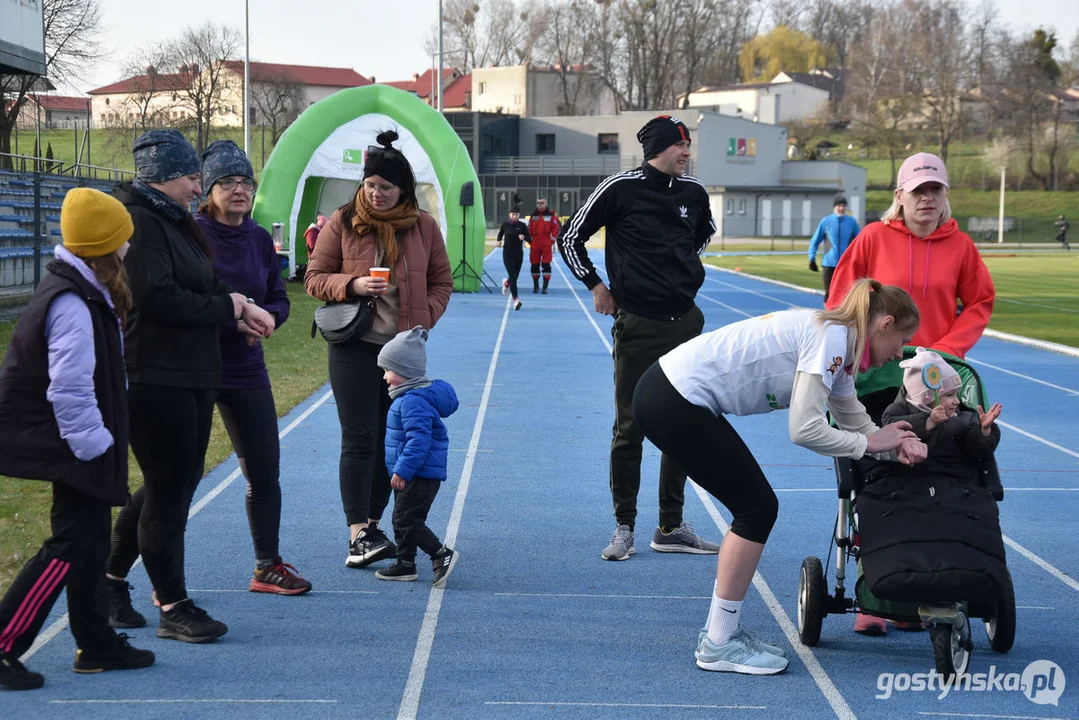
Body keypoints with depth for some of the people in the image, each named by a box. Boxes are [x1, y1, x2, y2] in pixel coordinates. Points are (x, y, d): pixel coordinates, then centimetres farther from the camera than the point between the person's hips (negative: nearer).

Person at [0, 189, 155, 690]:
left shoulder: (82, 291, 10)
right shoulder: (73, 304, -23)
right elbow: (69, 387, -26)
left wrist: (97, 438, 18)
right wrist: (92, 443, -18)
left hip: (76, 442, 11)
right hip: (68, 445, -11)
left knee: (91, 538, 15)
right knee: (71, 545, -8)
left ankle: (96, 644, 25)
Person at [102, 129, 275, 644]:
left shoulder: (176, 223, 17)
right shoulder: (138, 222, -14)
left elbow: (208, 284, 17)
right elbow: (158, 296, -22)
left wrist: (241, 308, -3)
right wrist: (227, 308, -11)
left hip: (192, 376, 10)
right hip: (153, 377, -10)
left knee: (177, 483, 16)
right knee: (169, 489, -3)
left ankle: (110, 578, 29)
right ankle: (173, 609, 8)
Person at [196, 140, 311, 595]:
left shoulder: (260, 240, 6)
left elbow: (279, 298, 12)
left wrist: (266, 317, -11)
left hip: (247, 370, 5)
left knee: (264, 472, 10)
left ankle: (268, 566, 25)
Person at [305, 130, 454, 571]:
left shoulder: (423, 226, 4)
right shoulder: (343, 223, -1)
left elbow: (441, 282, 12)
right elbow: (314, 278, 2)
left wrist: (425, 320, -4)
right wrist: (352, 285, -16)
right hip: (355, 346, -3)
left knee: (391, 440, 8)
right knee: (359, 439, -7)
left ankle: (372, 524, 19)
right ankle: (357, 534, -8)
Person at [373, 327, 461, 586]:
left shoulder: (414, 401, -21)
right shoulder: (410, 397, 14)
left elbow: (419, 439, -28)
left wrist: (403, 470, -27)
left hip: (420, 475, -11)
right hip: (413, 475, 11)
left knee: (406, 520, -9)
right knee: (402, 520, 15)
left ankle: (442, 555, -7)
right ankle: (405, 564, 23)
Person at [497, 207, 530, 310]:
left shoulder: (522, 226, -3)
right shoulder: (505, 224, -1)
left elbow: (530, 240, -5)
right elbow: (500, 233, 22)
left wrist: (524, 237, -23)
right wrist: (499, 240, 8)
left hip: (518, 253, 2)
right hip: (507, 253, -1)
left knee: (515, 277, 11)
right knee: (513, 276, -14)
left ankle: (506, 282, 49)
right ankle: (515, 300, -17)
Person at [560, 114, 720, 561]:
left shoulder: (693, 192, 7)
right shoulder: (621, 188, -8)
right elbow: (570, 237, 0)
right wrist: (596, 286, 1)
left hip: (685, 323, 5)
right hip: (638, 324, -5)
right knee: (630, 427, 0)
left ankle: (671, 528, 18)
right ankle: (624, 528, 10)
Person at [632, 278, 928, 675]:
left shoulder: (837, 346, 14)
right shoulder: (830, 336, -15)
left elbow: (857, 422, 20)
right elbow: (804, 429, -20)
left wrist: (899, 443, 0)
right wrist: (870, 443, -6)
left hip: (670, 394, 10)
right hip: (673, 402, -10)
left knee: (756, 509, 13)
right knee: (757, 508, -3)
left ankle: (722, 629, 21)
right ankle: (719, 644, 4)